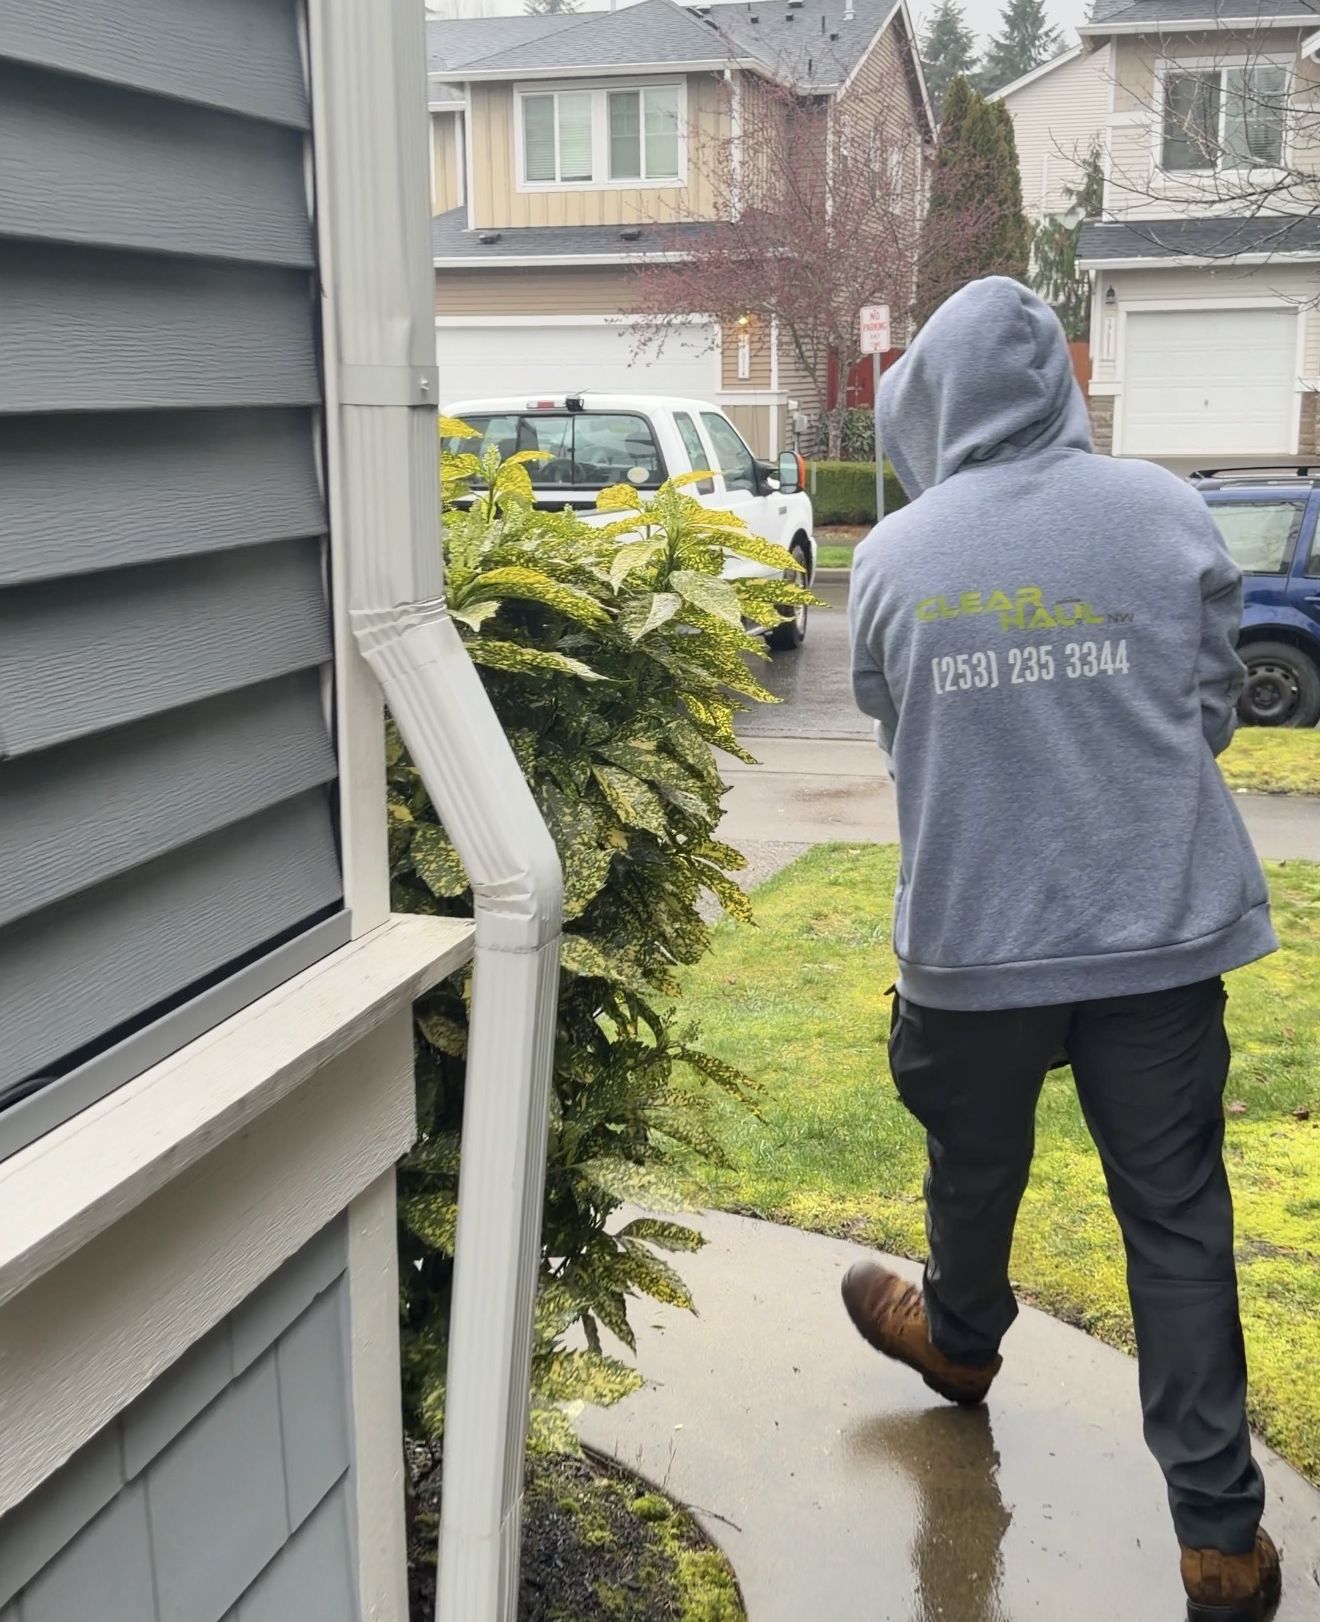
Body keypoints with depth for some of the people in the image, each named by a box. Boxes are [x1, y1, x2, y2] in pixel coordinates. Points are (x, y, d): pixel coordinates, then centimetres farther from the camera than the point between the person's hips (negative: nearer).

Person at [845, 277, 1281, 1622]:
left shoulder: (893, 557, -6)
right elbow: (1211, 707, 2)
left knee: (975, 1167, 24)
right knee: (1175, 1211, 8)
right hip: (1159, 927, 0)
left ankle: (962, 1338, 51)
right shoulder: (1161, 512, -7)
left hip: (971, 935, 1)